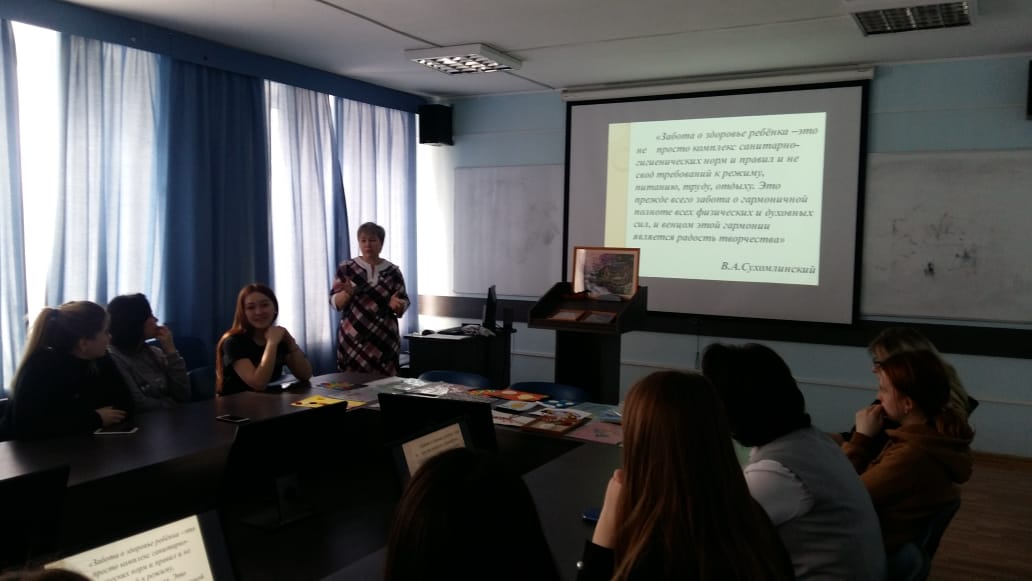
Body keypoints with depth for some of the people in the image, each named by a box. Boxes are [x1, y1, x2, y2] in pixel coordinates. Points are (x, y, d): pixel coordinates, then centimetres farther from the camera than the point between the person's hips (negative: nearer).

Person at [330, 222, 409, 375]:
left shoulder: (393, 271, 4)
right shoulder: (346, 268, 2)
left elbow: (404, 302, 6)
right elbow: (335, 303, 1)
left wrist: (397, 305, -15)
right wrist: (348, 292, -18)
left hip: (385, 339, 1)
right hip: (353, 340, -1)